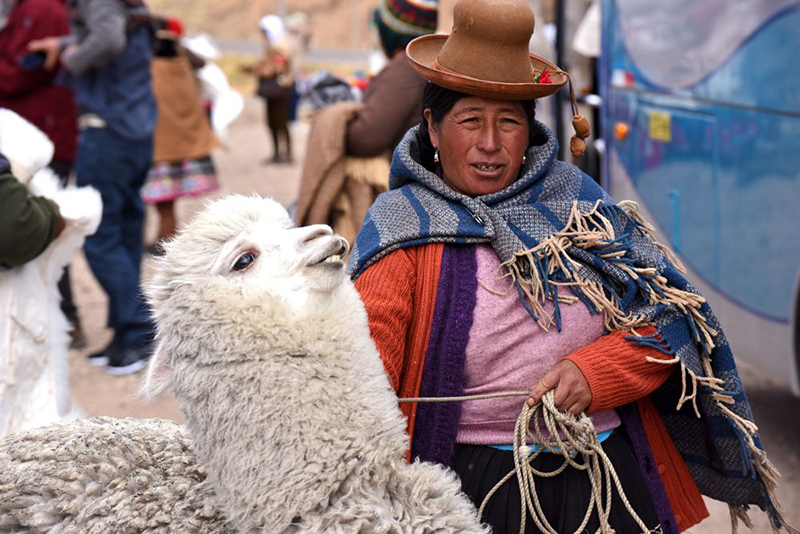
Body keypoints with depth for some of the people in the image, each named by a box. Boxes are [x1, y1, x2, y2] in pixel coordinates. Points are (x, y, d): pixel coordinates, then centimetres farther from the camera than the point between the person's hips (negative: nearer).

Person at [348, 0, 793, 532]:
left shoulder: (574, 198, 6)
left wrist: (593, 372, -14)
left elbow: (667, 314, 3)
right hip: (473, 483, -2)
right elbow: (368, 339, -19)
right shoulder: (402, 225, -3)